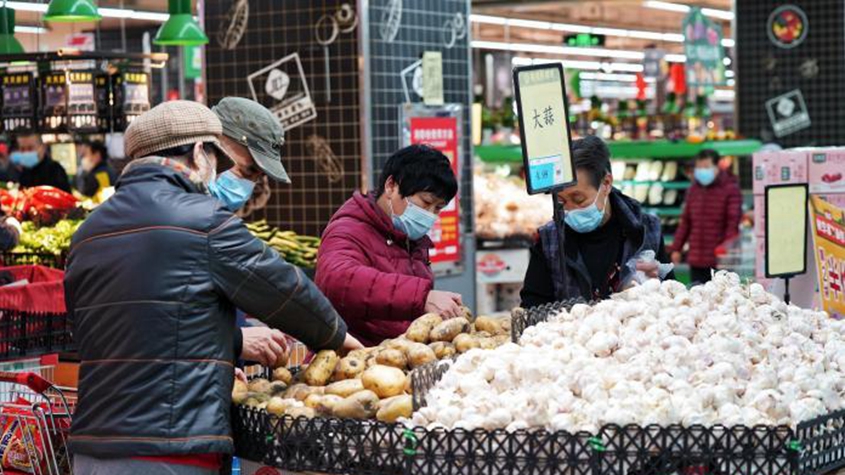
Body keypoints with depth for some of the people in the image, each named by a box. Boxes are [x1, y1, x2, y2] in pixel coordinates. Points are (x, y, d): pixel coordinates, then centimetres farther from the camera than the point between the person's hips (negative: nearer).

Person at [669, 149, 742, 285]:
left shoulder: (730, 188, -2)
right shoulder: (694, 189, 16)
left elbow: (733, 222, -8)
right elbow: (685, 221, 20)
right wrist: (676, 248, 14)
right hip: (696, 260, 5)